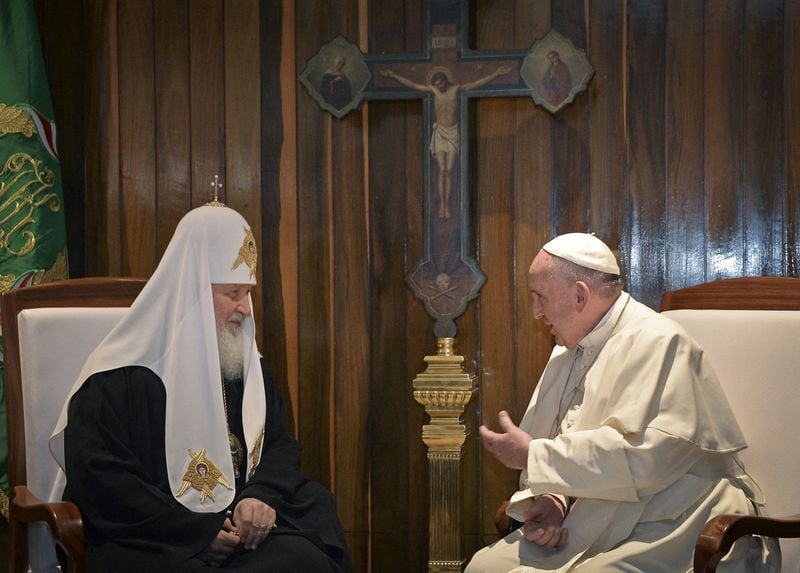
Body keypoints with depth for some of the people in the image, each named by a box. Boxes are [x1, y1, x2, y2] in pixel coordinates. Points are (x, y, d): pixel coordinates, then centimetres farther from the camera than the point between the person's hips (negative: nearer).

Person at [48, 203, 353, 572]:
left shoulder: (243, 360, 14)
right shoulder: (118, 378, -8)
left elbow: (280, 442, 14)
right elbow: (101, 482, -14)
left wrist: (262, 497, -9)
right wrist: (201, 531, -17)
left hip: (242, 525, 6)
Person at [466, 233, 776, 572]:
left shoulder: (657, 341, -12)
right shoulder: (566, 356, 16)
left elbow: (642, 458, -25)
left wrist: (532, 455, -17)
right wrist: (550, 500, -8)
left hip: (669, 528, -7)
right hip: (591, 527, 8)